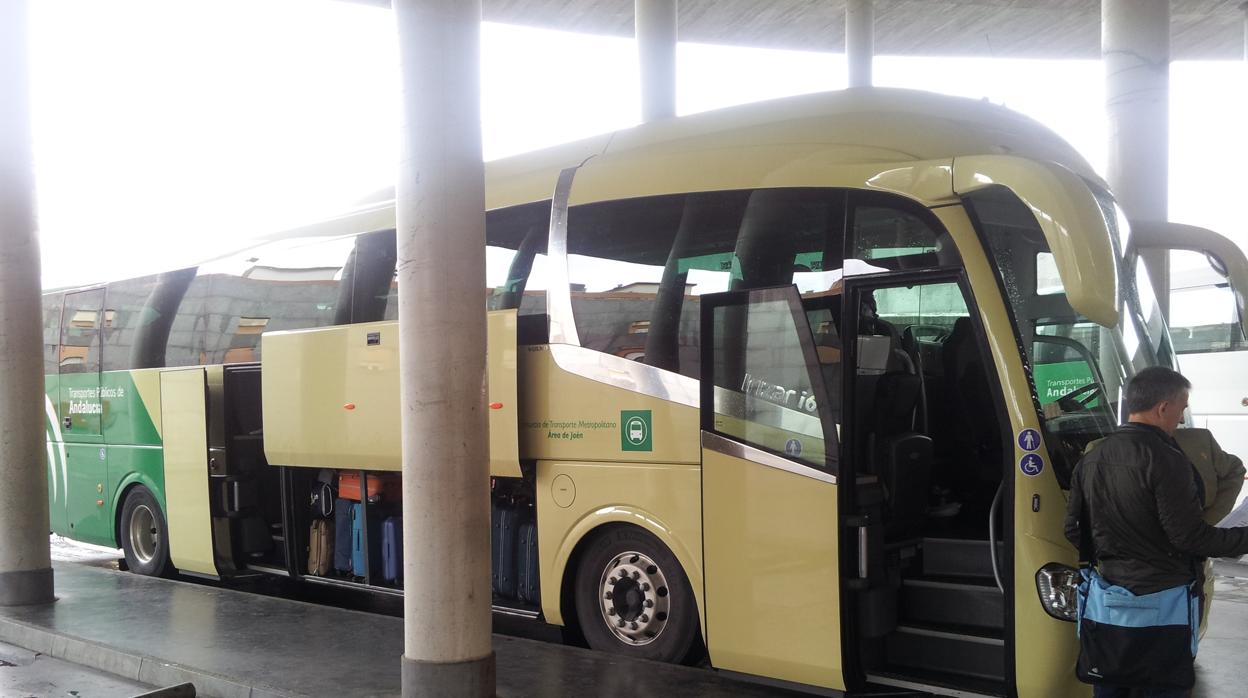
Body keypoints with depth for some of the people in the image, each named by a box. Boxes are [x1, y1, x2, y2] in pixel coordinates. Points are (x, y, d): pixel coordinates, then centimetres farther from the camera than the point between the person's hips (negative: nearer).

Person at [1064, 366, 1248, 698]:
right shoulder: (1166, 460, -19)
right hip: (1163, 598, -7)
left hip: (1109, 597, 7)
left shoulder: (1090, 459, 5)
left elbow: (1073, 529, 8)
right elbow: (1190, 536, -19)